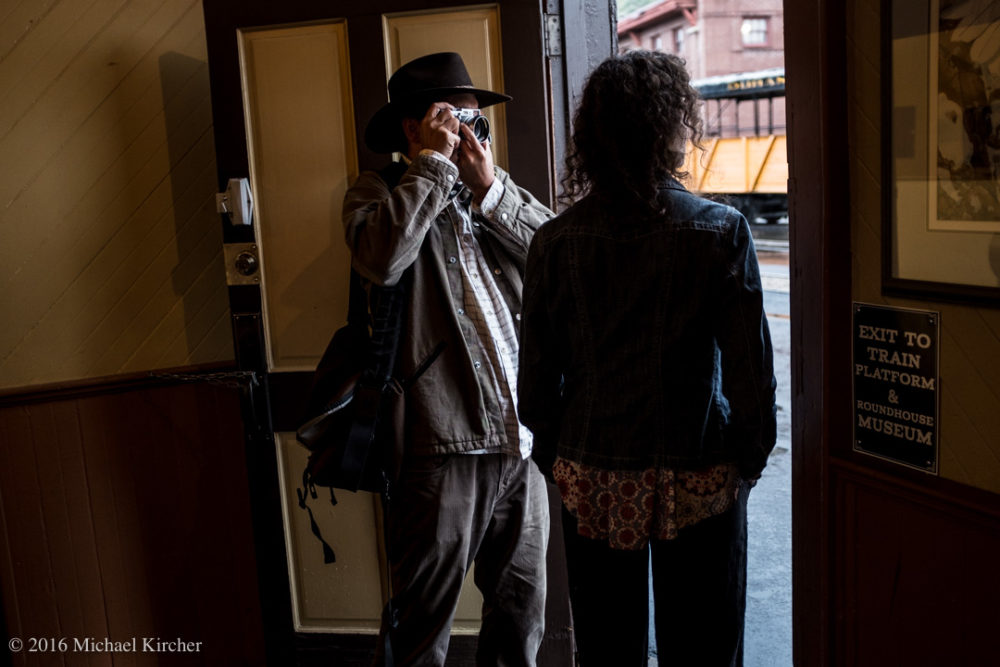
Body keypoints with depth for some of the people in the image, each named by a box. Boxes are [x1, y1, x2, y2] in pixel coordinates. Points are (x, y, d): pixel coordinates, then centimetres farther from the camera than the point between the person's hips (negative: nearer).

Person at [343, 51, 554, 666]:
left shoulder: (496, 192, 14)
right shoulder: (379, 192, 0)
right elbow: (382, 259, -24)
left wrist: (490, 188, -7)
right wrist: (434, 165, -13)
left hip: (521, 433, 5)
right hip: (444, 441, -5)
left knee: (523, 604, 19)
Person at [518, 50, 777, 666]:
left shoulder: (556, 240, -5)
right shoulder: (720, 231, -11)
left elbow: (537, 377, 0)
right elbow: (750, 366, -10)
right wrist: (751, 457, 6)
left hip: (591, 480, 2)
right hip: (697, 478, -2)